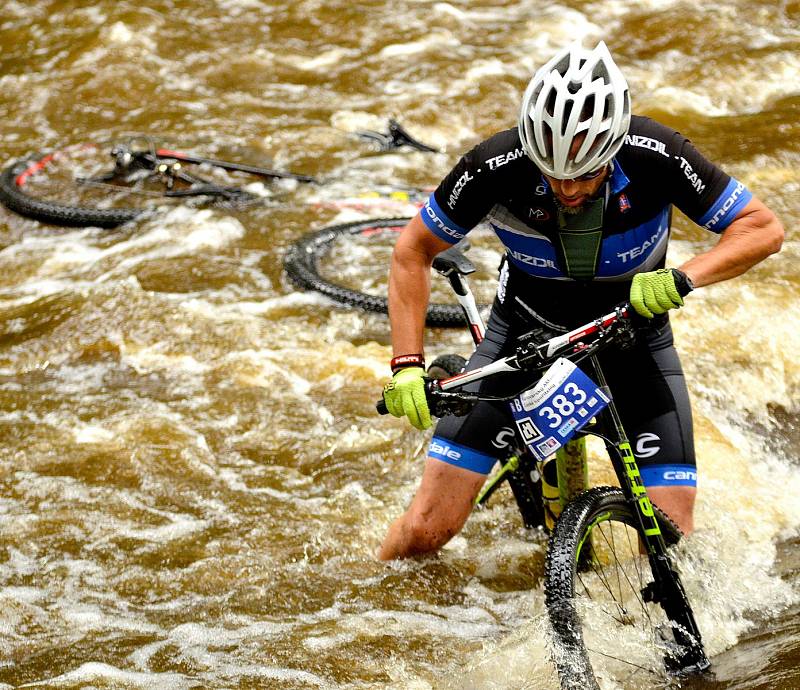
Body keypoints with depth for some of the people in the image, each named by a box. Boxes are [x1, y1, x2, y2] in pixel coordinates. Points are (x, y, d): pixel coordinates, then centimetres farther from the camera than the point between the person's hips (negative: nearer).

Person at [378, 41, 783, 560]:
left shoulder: (655, 157, -28)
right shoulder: (497, 167, -27)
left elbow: (764, 228, -19)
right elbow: (413, 252, -13)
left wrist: (681, 279, -35)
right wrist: (408, 365, -22)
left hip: (633, 337, 0)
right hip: (526, 334, 0)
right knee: (428, 527, -8)